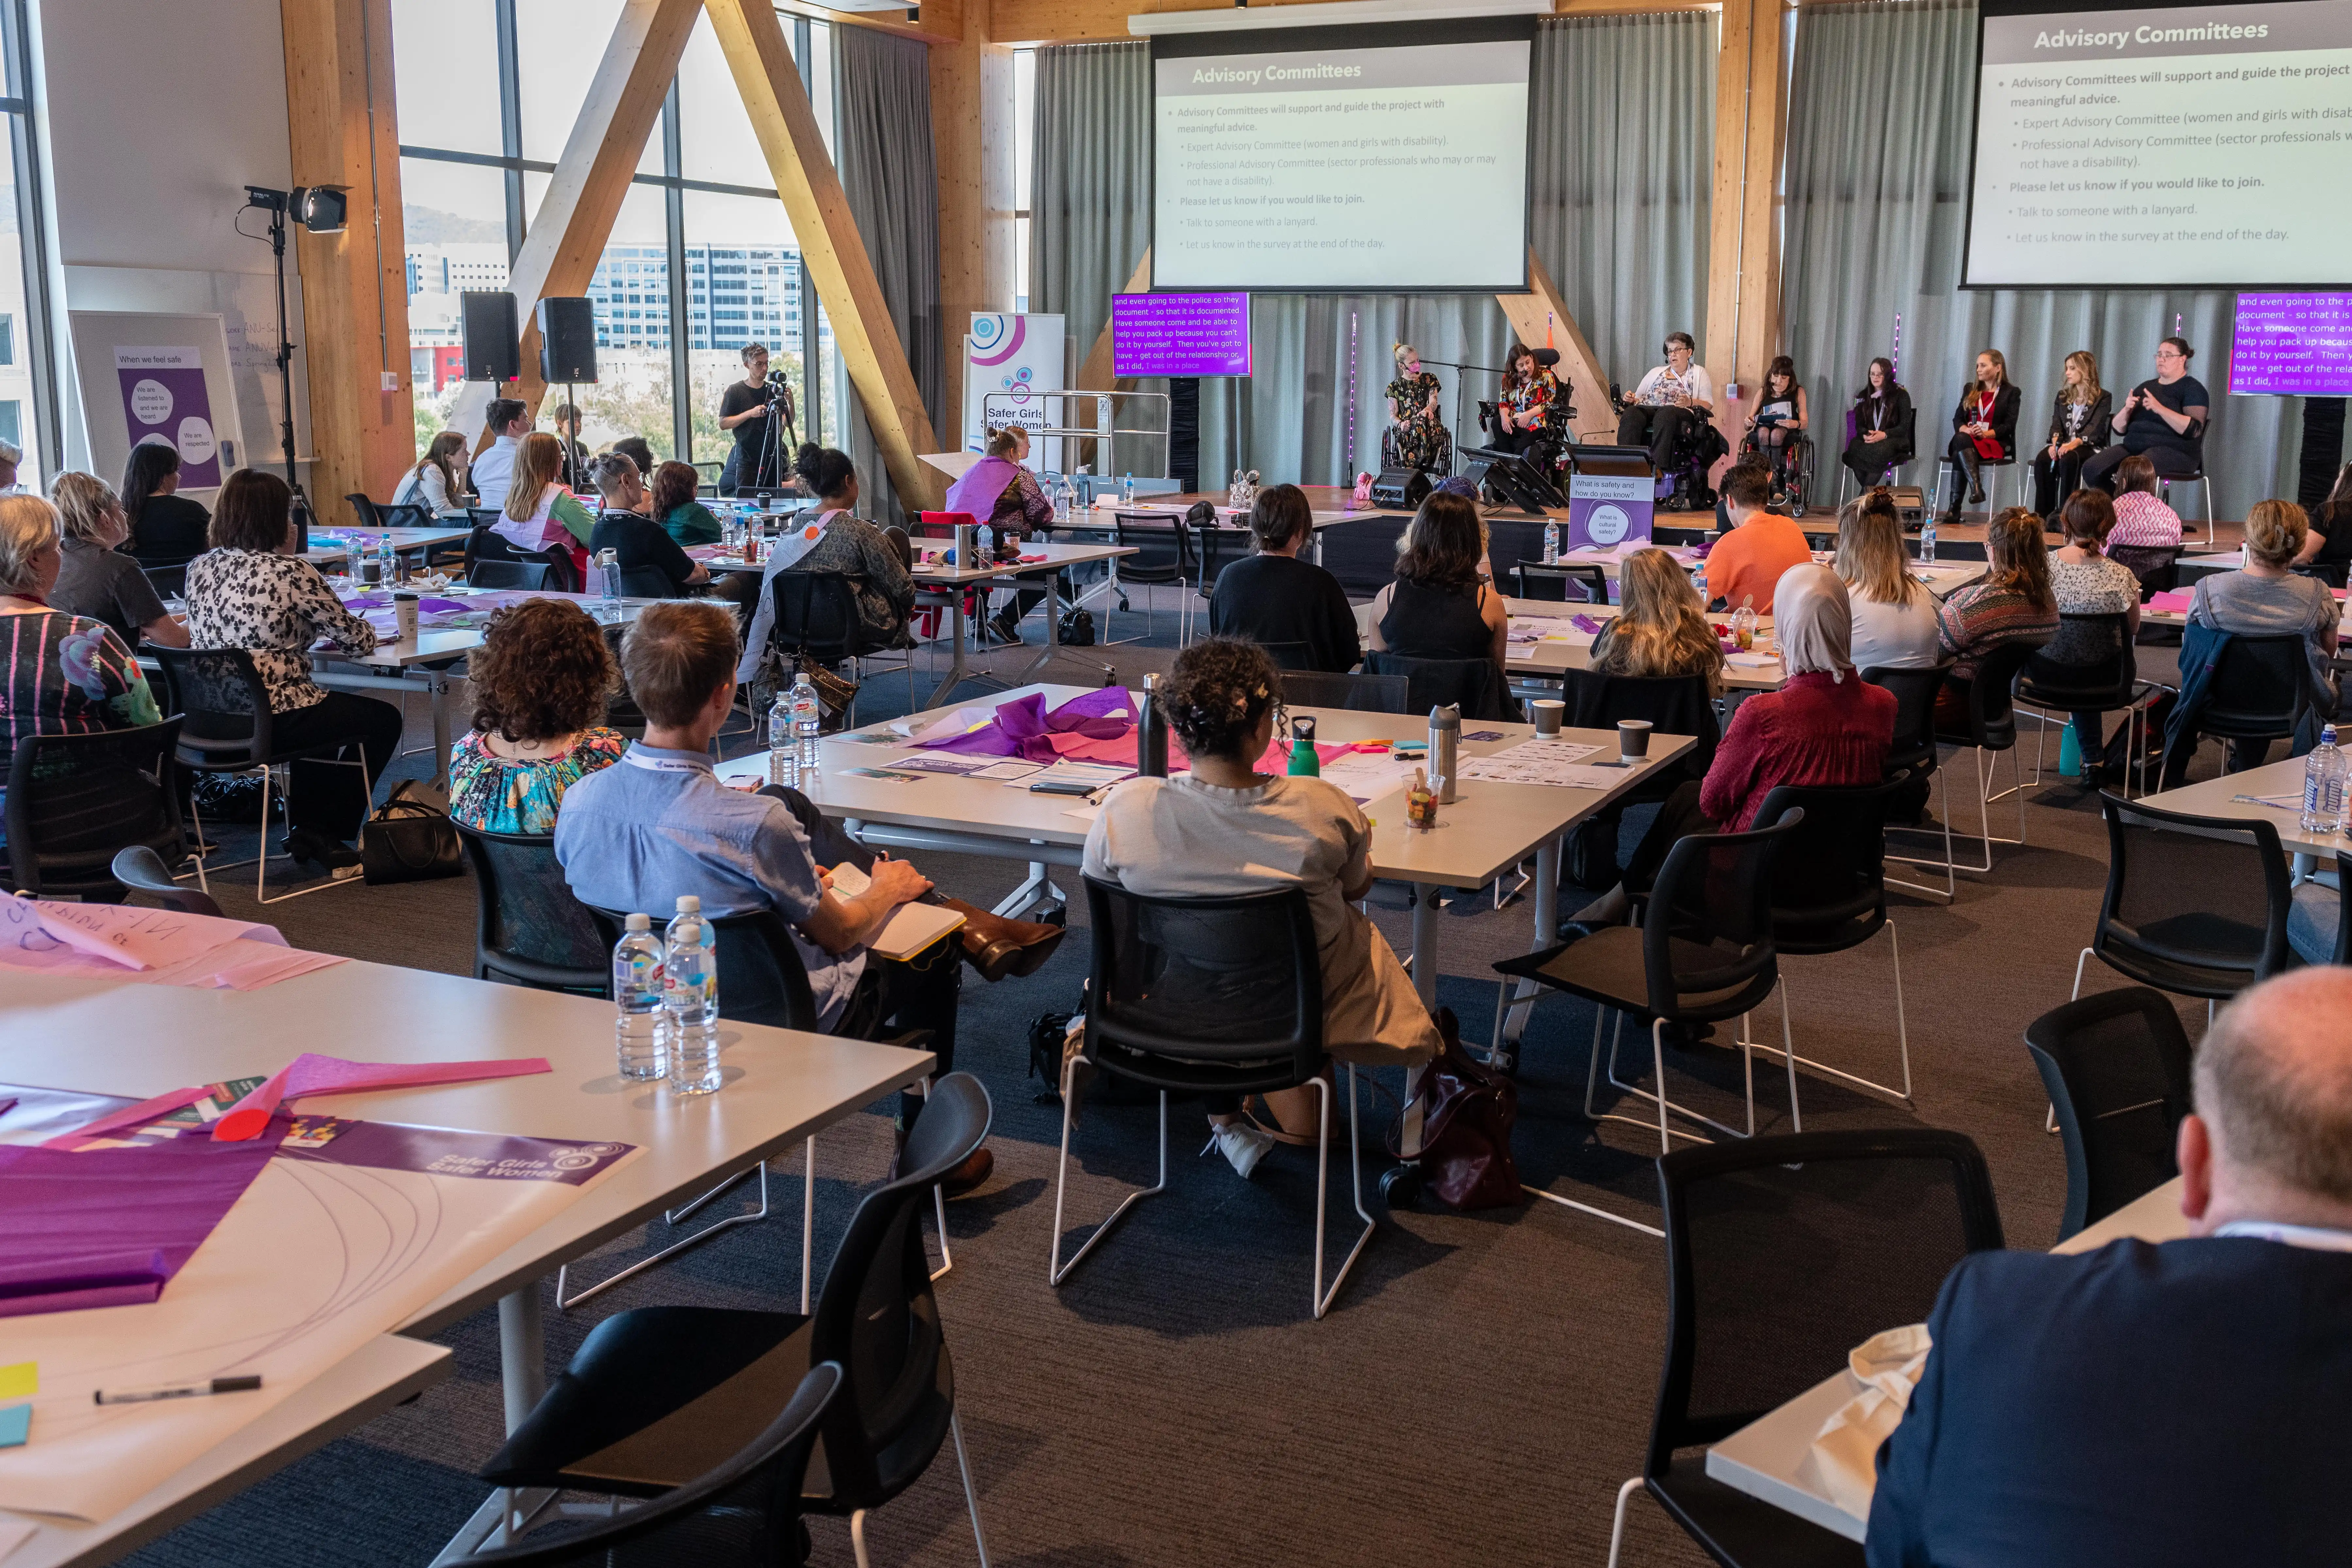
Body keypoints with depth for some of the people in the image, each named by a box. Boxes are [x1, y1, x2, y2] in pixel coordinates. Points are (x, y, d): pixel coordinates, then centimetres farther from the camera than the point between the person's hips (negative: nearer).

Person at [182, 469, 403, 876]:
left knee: (327, 707, 35)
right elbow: (357, 641, -6)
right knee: (384, 721, 16)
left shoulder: (199, 567, 5)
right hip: (273, 719, -8)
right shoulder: (292, 573, -15)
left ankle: (305, 827, 38)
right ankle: (324, 834, 18)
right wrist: (366, 633, 17)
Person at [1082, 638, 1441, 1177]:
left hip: (1169, 1015, 2)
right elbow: (1357, 887, -4)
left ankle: (1228, 1118, 38)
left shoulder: (1124, 810, -25)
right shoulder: (1325, 810, -25)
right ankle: (1300, 1112, 43)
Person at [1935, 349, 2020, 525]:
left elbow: (2009, 426, -1)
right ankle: (1976, 488, -51)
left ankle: (1955, 508, -43)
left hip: (1995, 443, -4)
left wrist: (1986, 433, -19)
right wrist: (1966, 430, -11)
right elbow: (1957, 419, 13)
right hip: (1966, 440, 4)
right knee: (1960, 439, -37)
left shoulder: (2011, 392, 9)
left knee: (1959, 453, -36)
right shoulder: (1970, 389, 22)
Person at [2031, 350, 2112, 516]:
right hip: (2063, 445, 4)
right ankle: (2043, 515, -30)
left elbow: (2094, 427, -13)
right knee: (2042, 459, -29)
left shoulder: (2103, 398, 1)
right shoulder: (2063, 396, 18)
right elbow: (2056, 424, 7)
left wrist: (2074, 443, -31)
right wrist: (2055, 442, -16)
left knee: (2068, 459, -38)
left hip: (2088, 446, -4)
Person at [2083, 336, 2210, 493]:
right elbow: (2118, 429, 15)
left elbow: (2194, 430, -13)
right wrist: (2126, 410, -7)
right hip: (2134, 447, 6)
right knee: (2091, 469, -22)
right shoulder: (2146, 387, 21)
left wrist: (2160, 409, -22)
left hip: (2174, 452, -6)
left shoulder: (2192, 389, 3)